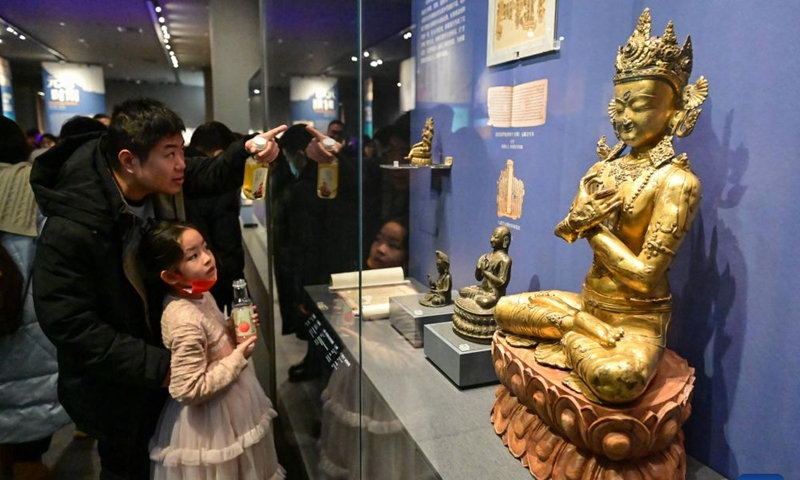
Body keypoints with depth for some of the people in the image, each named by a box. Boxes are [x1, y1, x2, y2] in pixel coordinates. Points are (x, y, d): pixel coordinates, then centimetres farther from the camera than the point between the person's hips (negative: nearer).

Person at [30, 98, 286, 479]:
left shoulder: (158, 181, -14)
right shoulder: (70, 230, -32)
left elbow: (211, 176, -1)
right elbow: (69, 325, -28)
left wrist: (248, 149, -23)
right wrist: (158, 366, -29)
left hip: (163, 355, 6)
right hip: (113, 382, -6)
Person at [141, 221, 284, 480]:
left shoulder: (200, 295, -3)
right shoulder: (184, 321, -31)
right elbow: (189, 390, -30)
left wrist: (233, 328, -5)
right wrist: (238, 358, -24)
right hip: (212, 418, -8)